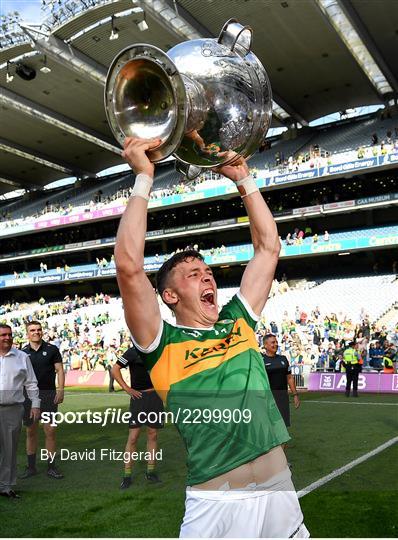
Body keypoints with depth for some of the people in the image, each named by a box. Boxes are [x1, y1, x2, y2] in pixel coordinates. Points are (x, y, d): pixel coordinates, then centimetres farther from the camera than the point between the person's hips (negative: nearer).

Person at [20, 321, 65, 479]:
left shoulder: (52, 349, 2)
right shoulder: (23, 353, 7)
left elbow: (59, 370, 1)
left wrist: (60, 390, -9)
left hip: (48, 394, -2)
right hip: (28, 395, 2)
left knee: (50, 431, -2)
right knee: (31, 432, 8)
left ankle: (51, 467, 8)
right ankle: (31, 466, 18)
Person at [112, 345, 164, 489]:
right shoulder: (133, 352, -6)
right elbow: (115, 370, -5)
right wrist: (127, 388, -10)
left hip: (155, 396, 4)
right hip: (138, 396, -4)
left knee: (153, 435, 9)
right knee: (133, 436, -4)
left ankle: (151, 471, 20)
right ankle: (127, 475, 3)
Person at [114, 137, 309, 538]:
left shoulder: (238, 321, 9)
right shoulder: (164, 344, -6)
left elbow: (268, 248, 13)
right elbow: (129, 266, -19)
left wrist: (242, 179, 12)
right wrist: (143, 178, -12)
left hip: (280, 489, 5)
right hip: (217, 502, -4)